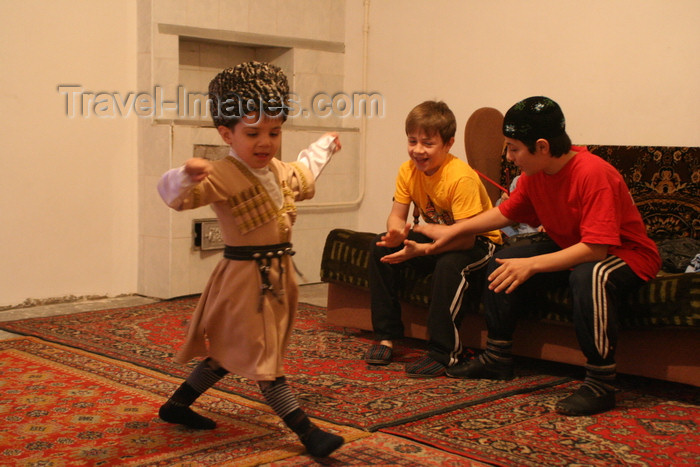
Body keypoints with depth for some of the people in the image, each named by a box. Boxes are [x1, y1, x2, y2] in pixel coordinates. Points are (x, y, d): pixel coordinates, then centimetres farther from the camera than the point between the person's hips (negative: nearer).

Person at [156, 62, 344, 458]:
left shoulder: (281, 172, 9)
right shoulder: (224, 176, -20)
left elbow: (302, 177, 34)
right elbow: (174, 194, -33)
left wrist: (324, 147, 47)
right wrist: (187, 176, -55)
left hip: (279, 275, 9)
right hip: (245, 277, -9)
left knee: (230, 351, 19)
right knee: (263, 357, -2)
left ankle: (177, 406, 34)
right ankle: (307, 431, -1)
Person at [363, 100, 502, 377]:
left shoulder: (460, 177, -29)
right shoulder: (408, 170, -9)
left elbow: (465, 238, -32)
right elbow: (397, 216, -8)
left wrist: (418, 250, -39)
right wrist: (396, 234, -34)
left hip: (478, 242, -7)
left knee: (450, 264, -38)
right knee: (382, 247, -11)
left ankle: (443, 353, -25)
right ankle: (386, 336, -3)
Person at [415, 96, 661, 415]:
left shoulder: (593, 174, -30)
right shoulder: (534, 174, -5)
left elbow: (595, 248, -36)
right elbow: (507, 212, 13)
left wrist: (532, 265, -39)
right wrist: (453, 231, 12)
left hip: (626, 254, -8)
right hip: (570, 249, 9)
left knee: (590, 275, -40)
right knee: (503, 264, 2)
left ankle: (600, 385, -30)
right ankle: (496, 359, 15)